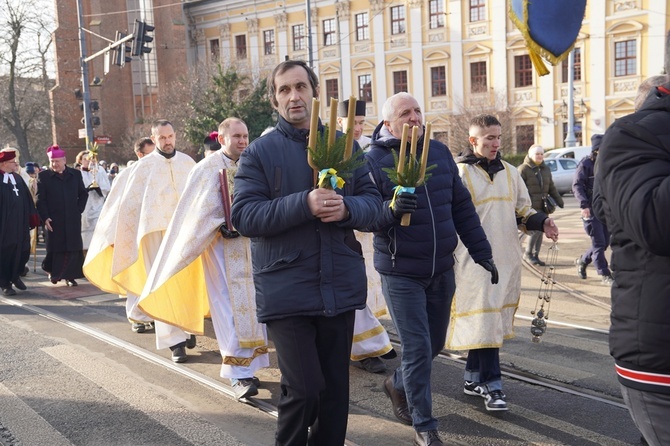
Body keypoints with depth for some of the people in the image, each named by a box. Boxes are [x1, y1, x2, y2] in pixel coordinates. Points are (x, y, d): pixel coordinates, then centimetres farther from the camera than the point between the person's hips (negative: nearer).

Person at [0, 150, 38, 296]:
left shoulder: (18, 178, 10)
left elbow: (27, 200, 11)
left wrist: (32, 217, 8)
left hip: (20, 224, 6)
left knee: (23, 250, 11)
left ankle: (15, 275, 33)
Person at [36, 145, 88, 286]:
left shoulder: (75, 174, 9)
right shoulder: (43, 176, 3)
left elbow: (83, 194, 14)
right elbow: (40, 199, 0)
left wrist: (79, 210, 3)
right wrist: (45, 218, -8)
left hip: (73, 220, 2)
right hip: (54, 220, -1)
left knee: (73, 248, -1)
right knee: (55, 248, 3)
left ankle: (70, 276, 5)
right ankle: (53, 272, 22)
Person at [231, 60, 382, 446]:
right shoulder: (259, 152, 0)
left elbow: (373, 202, 7)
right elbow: (244, 216, -11)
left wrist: (347, 208, -16)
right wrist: (304, 204, -22)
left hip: (341, 287, 4)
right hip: (286, 293, -3)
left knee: (336, 389, 12)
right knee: (304, 389, -7)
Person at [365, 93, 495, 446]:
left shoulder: (439, 152, 5)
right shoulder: (374, 159, -10)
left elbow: (461, 207, 9)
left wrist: (481, 252, 9)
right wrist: (390, 209, -34)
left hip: (442, 270, 5)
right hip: (400, 274, -5)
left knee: (434, 344, 16)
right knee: (417, 348, -3)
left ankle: (398, 384, 43)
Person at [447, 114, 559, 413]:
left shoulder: (509, 172, 13)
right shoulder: (459, 173, -6)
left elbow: (522, 211, 19)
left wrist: (541, 222, 0)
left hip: (506, 260, 6)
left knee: (494, 319, 11)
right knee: (483, 320, -7)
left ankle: (473, 378, 24)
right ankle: (492, 384, 1)